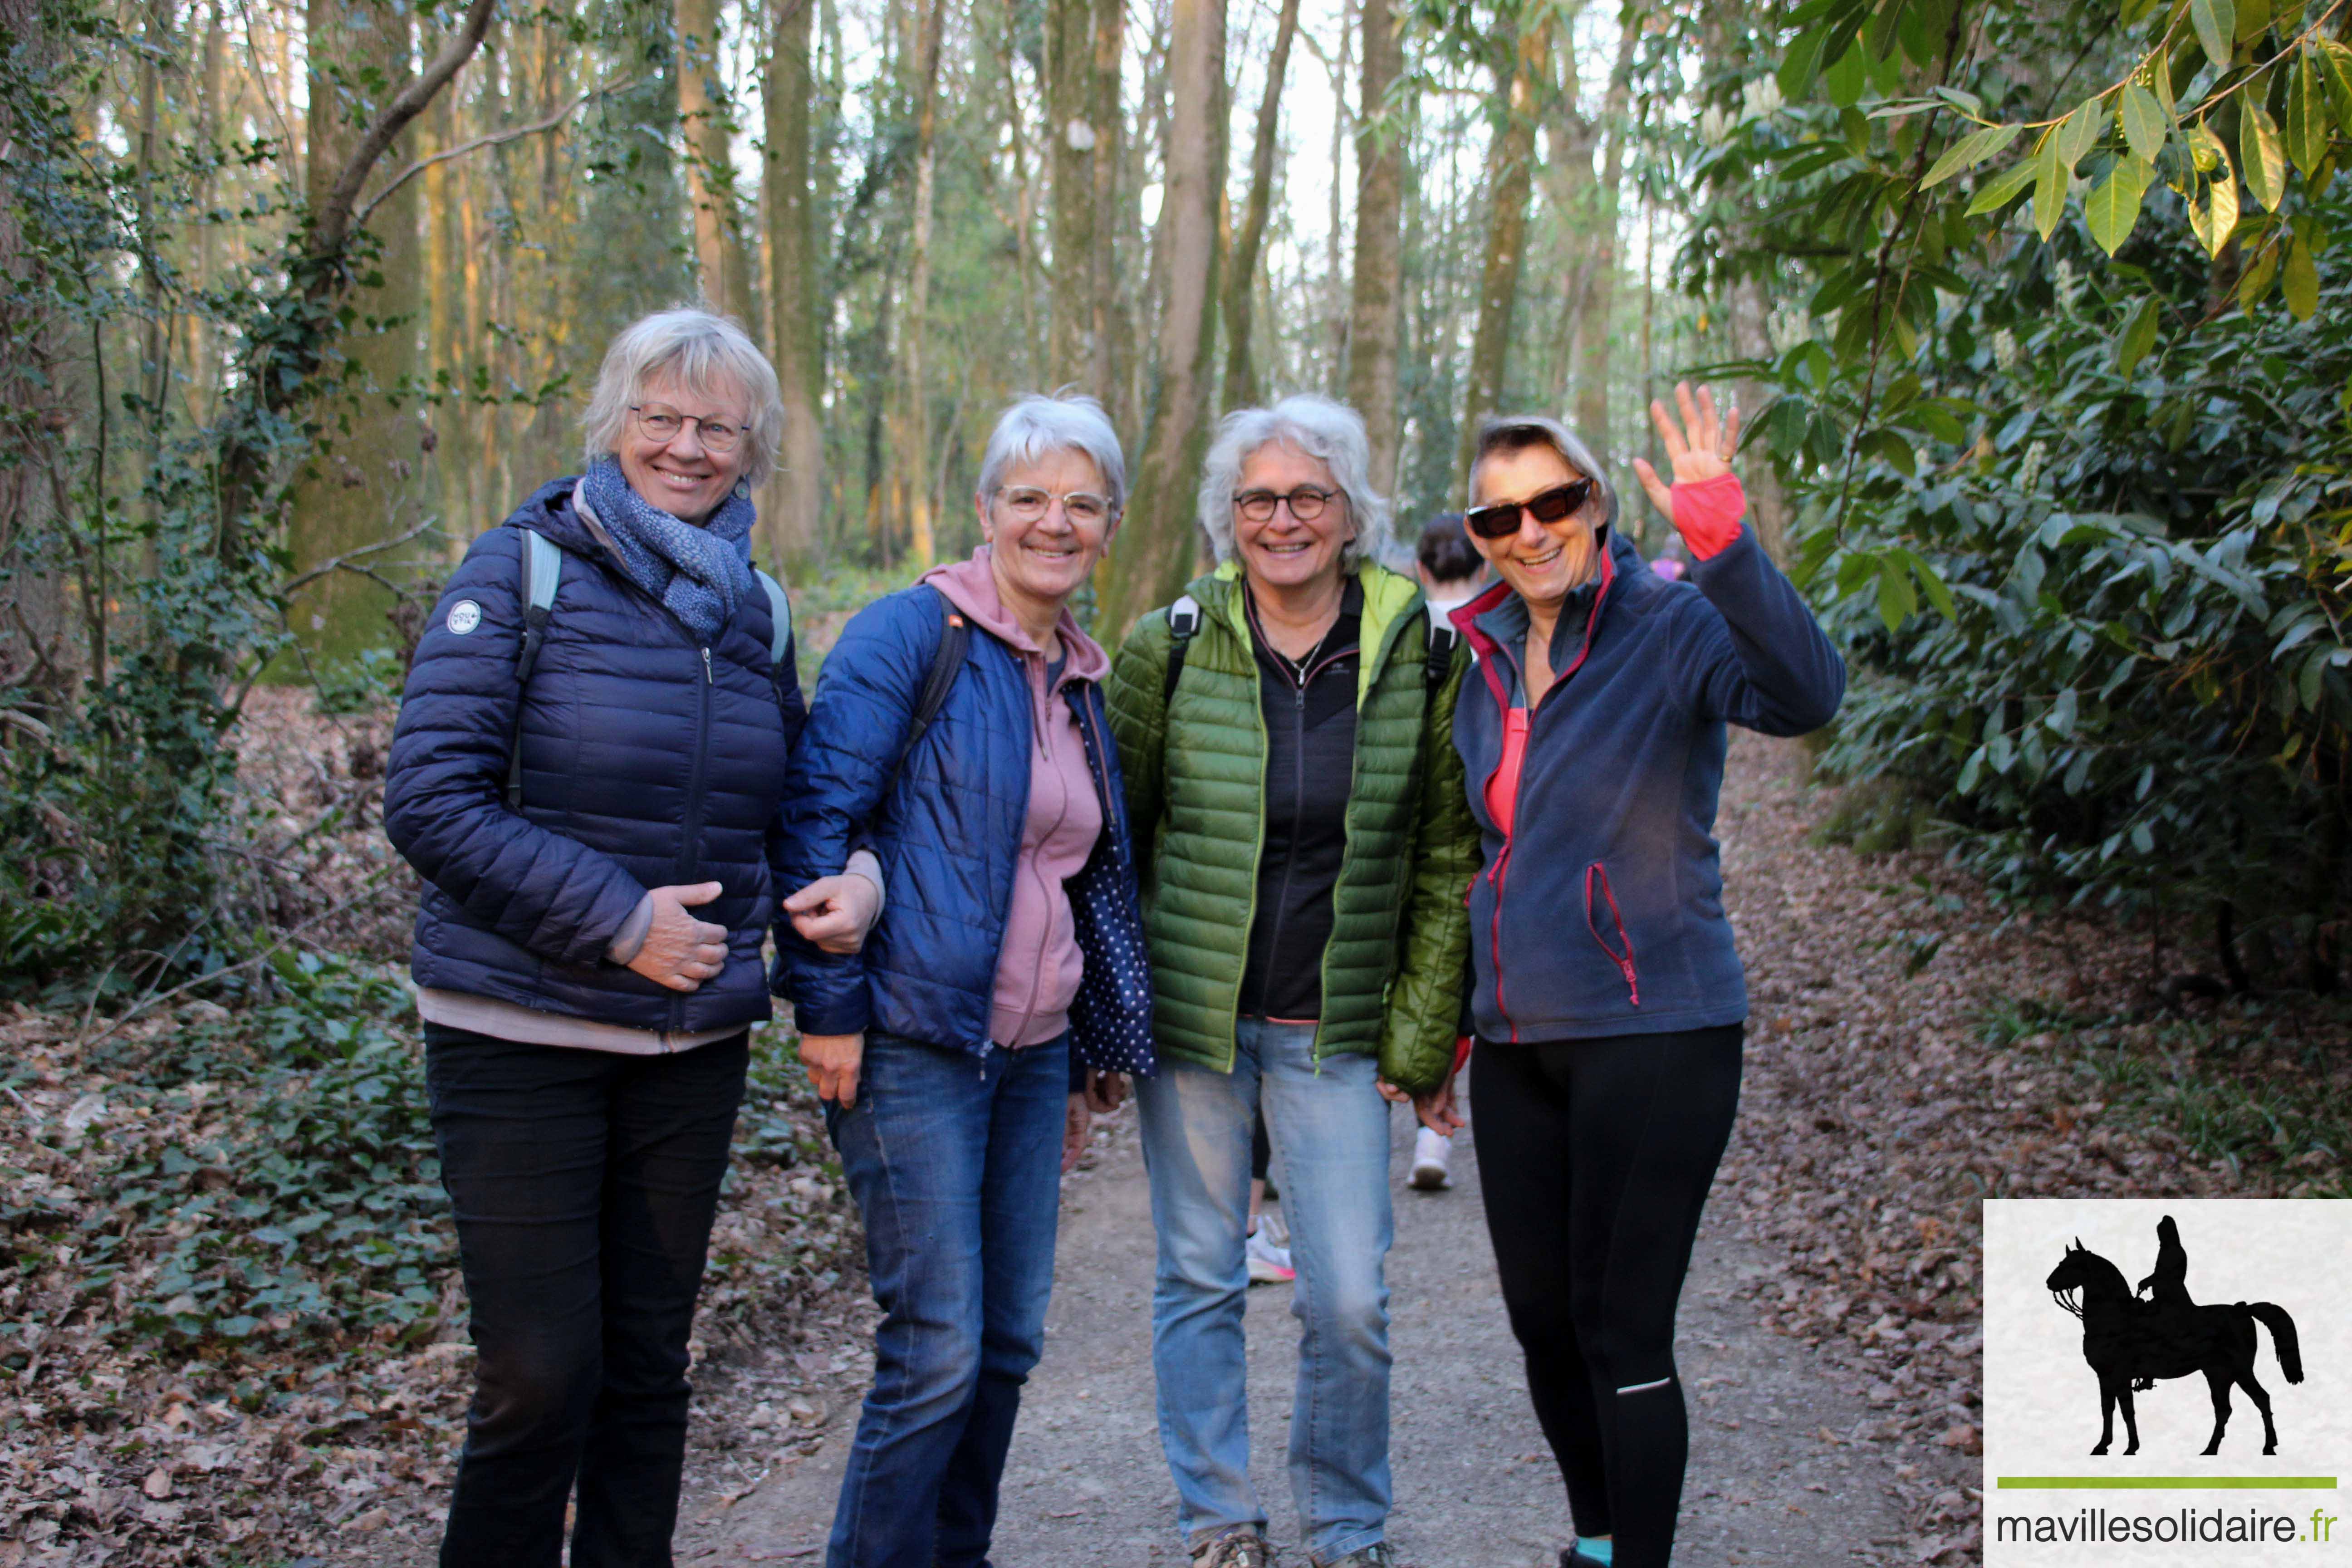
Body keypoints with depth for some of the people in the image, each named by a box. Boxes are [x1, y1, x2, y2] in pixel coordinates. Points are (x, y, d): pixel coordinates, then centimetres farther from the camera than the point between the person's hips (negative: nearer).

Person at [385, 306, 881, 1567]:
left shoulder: (752, 607, 8)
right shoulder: (524, 570, -7)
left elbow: (785, 801, 17)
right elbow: (430, 798, -14)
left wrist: (855, 873, -5)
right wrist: (617, 917, -19)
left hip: (696, 1038, 5)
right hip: (520, 1033, -4)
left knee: (649, 1362, 14)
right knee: (541, 1376, -1)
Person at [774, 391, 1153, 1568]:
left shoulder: (1081, 681, 15)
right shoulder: (913, 634, -7)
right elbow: (818, 815, -13)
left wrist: (1092, 1054, 21)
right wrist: (828, 1004, -16)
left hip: (1033, 1051, 7)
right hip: (916, 1041, -7)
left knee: (1009, 1340, 12)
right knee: (937, 1351, -5)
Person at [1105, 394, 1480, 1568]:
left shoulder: (1421, 655, -3)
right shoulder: (1168, 646, -3)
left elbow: (1447, 857, 3)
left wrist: (1423, 1033, 0)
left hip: (1336, 1029, 0)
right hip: (1188, 1014, 0)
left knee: (1351, 1302, 2)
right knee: (1199, 1279, 10)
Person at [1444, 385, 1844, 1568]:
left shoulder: (1671, 627, -10)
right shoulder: (1481, 655, 9)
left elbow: (1804, 695, -31)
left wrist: (1723, 544, -44)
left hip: (1651, 1037, -7)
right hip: (1515, 1044, 7)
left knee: (1621, 1330, -3)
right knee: (1540, 1319, 16)